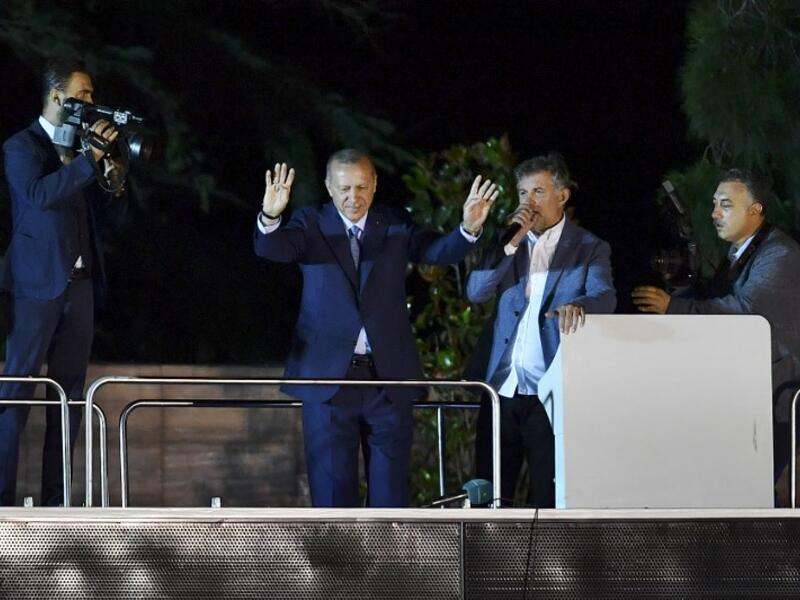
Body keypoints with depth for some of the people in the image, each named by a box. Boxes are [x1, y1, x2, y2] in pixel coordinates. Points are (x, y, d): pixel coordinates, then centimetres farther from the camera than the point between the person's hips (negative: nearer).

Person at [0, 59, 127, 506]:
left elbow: (113, 216, 17)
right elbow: (39, 194, -20)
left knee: (70, 392, 4)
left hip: (80, 283, 7)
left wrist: (112, 179, -2)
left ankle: (56, 497, 5)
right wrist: (89, 159, -22)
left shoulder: (82, 147, 17)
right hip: (38, 284, -7)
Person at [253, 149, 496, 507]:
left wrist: (469, 229, -32)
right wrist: (270, 218, -41)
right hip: (329, 376, -2)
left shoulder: (395, 225, 5)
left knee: (390, 487, 6)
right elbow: (272, 249, -18)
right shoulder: (312, 225, 1)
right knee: (332, 487, 1)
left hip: (387, 375, 2)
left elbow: (438, 251, -10)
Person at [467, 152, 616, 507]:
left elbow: (604, 297, -14)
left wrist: (577, 306, -38)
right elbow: (476, 292, 1)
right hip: (502, 389, 4)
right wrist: (512, 242, -9)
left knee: (548, 501, -1)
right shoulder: (507, 244, 14)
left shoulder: (589, 249, 3)